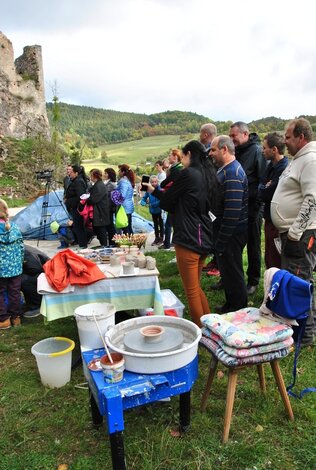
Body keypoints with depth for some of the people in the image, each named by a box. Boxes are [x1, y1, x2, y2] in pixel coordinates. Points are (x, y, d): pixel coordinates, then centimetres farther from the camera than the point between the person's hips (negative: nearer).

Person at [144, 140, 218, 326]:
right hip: (205, 238, 9)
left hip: (188, 238, -9)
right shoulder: (209, 175, 13)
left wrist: (154, 191, 19)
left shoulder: (188, 173, -11)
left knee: (192, 291, 2)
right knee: (197, 287, 21)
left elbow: (167, 201, -3)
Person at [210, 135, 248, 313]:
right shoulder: (225, 169, 12)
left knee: (232, 273, 3)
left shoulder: (232, 174, -21)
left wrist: (221, 241, -22)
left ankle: (239, 310, 20)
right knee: (227, 269, 20)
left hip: (231, 232, -10)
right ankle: (231, 304, 35)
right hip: (225, 229, 10)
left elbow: (232, 211, -26)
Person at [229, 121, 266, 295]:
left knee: (253, 246, 6)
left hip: (252, 208, -6)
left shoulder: (257, 150, -10)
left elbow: (263, 179, -16)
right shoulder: (236, 151, 11)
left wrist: (257, 203, -19)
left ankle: (253, 281, 20)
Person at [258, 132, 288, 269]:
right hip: (270, 218, 9)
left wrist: (261, 188, -3)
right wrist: (263, 188, -8)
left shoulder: (283, 168, -21)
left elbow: (265, 195, -22)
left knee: (275, 262, 2)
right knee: (269, 259, 20)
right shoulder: (271, 165, 11)